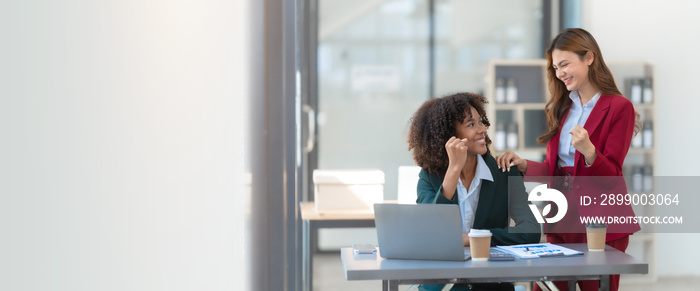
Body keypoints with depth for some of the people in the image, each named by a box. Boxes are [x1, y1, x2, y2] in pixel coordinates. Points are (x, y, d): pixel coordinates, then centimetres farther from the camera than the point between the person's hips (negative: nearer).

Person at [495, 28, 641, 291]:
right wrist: (523, 165, -5)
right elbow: (553, 168, 13)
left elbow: (610, 177, -10)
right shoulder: (563, 108, 14)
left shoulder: (619, 107, -6)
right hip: (562, 220, 5)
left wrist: (588, 150, -29)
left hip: (600, 222, -5)